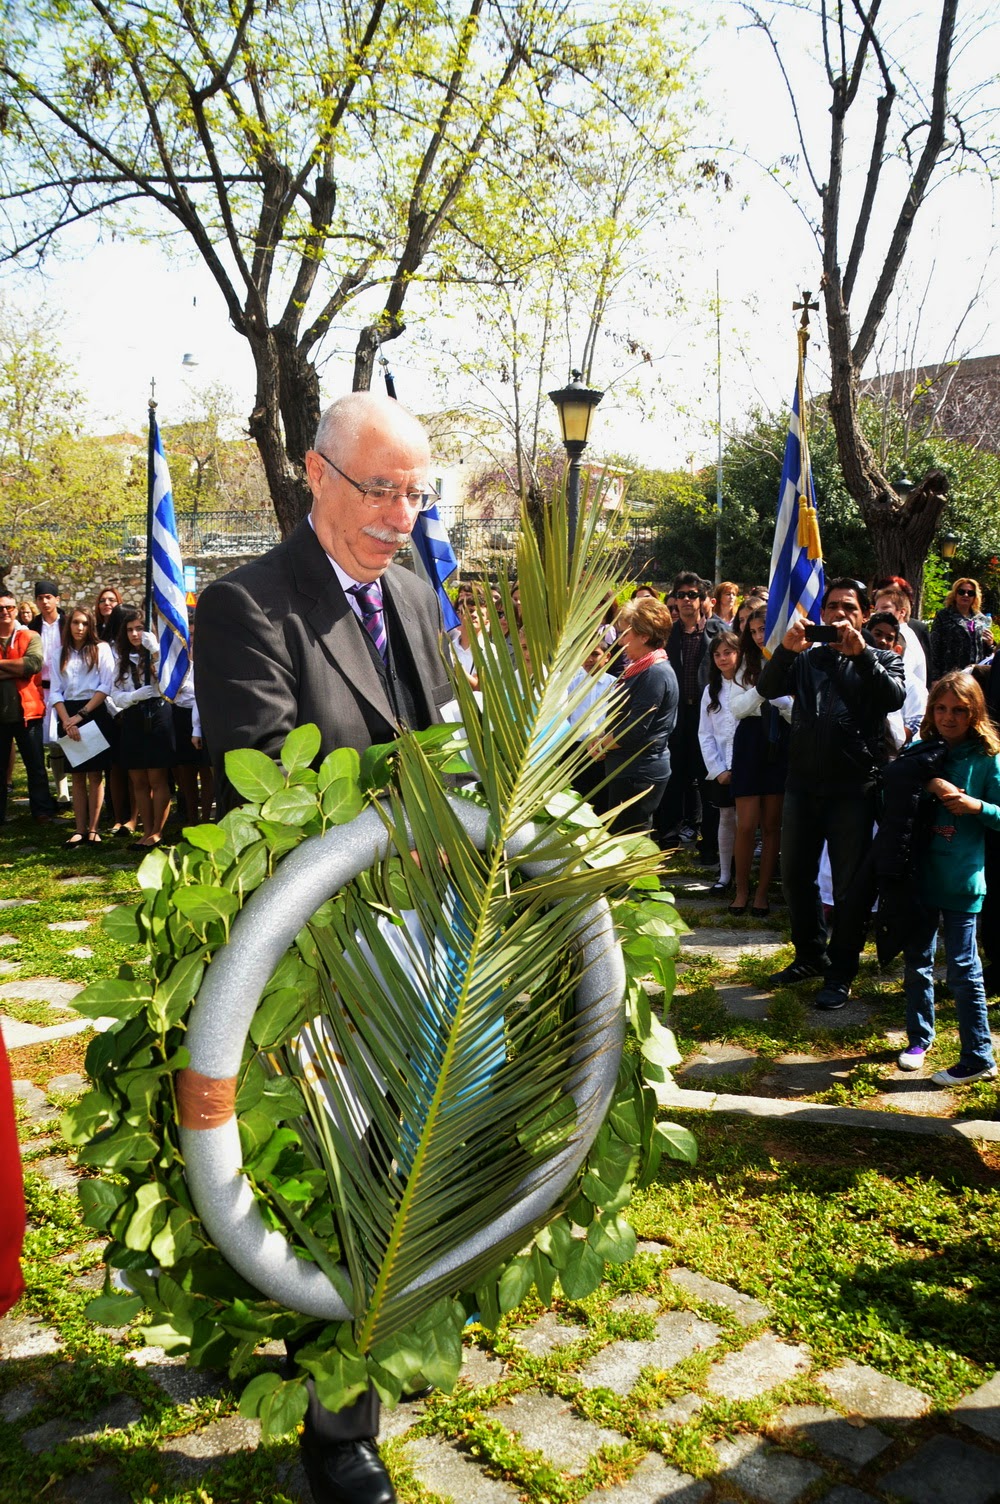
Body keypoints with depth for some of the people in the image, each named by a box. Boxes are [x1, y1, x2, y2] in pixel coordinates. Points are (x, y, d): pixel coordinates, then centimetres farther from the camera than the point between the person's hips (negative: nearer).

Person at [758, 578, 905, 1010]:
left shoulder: (881, 659, 5)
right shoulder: (807, 658, 12)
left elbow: (894, 698, -16)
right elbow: (768, 688, -5)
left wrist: (861, 653, -25)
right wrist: (785, 649, -22)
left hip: (853, 789, -4)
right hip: (803, 783, 4)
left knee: (850, 885, 2)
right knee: (795, 876, 13)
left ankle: (840, 974, 14)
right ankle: (810, 955, 31)